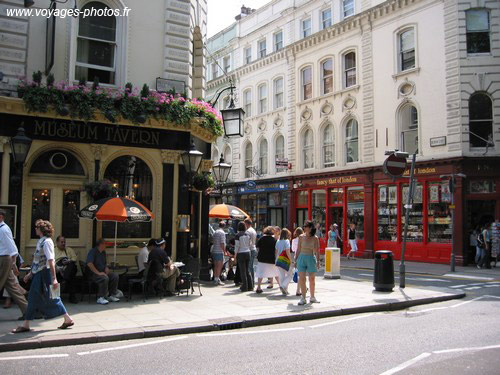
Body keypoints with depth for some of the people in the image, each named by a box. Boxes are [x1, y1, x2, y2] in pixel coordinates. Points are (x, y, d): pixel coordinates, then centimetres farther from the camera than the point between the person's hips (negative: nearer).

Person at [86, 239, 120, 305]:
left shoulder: (103, 252, 15)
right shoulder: (92, 251, -13)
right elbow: (89, 264, -27)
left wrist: (106, 268, 4)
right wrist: (98, 273, -28)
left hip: (102, 272, 8)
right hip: (93, 273, -8)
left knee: (115, 276, -10)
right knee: (105, 278, -34)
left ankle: (111, 295, -1)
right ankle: (100, 298, -25)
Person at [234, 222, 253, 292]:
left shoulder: (238, 235, -10)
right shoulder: (248, 234, 5)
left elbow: (237, 246, -10)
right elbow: (249, 244, 10)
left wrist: (235, 255, -5)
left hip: (241, 254, -5)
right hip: (248, 252, 5)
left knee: (243, 271, 0)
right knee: (248, 270, 12)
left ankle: (245, 287, 2)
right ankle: (250, 286, 12)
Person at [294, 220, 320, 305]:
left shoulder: (315, 238, -1)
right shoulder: (301, 237, 4)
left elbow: (317, 251, -1)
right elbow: (298, 250, 7)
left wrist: (318, 261, -9)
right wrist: (295, 260, 5)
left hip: (311, 258, -1)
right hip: (302, 258, 1)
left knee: (312, 279, 8)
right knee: (302, 279, -5)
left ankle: (312, 297, 23)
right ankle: (303, 298, 2)